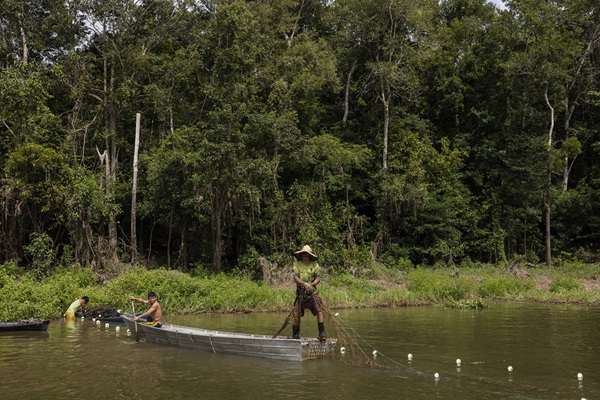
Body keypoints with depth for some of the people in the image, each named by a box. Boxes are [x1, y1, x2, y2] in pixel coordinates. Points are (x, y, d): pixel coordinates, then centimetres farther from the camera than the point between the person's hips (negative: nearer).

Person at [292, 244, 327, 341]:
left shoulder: (315, 265, 1)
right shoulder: (297, 264, 0)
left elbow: (318, 279, -3)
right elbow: (295, 278, -11)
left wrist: (311, 284, -23)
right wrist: (305, 284, -28)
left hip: (312, 293, 0)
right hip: (300, 293, 1)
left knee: (318, 311, -16)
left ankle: (322, 334, -15)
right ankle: (295, 335, 16)